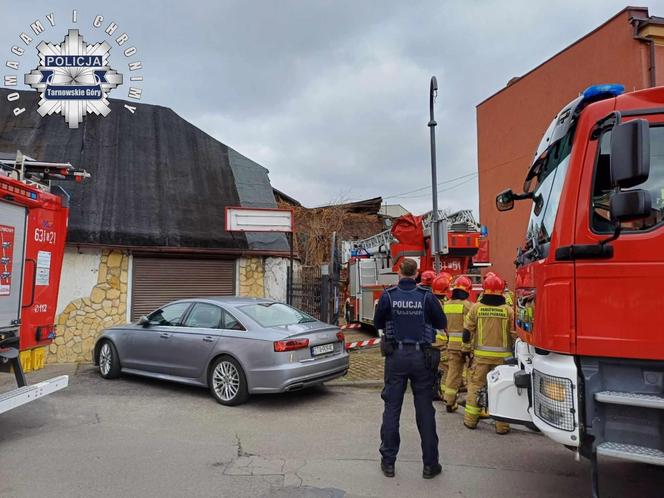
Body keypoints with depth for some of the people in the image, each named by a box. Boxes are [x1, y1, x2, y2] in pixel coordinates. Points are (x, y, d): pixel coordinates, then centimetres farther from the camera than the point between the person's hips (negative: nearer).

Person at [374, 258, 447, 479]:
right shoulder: (427, 296, -7)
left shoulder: (388, 296, -6)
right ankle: (430, 464, 17)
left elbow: (377, 323, 5)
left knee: (392, 409, 9)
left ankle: (388, 462, 17)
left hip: (396, 356, 0)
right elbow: (442, 323, 3)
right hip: (421, 357, 0)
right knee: (425, 410, 9)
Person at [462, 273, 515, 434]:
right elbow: (515, 334, -3)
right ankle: (502, 425, 13)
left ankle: (470, 419, 19)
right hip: (502, 356, 0)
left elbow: (467, 330, 1)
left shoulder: (476, 307, -4)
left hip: (481, 354, 1)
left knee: (476, 385, 13)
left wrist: (467, 342, 20)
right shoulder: (508, 310, -6)